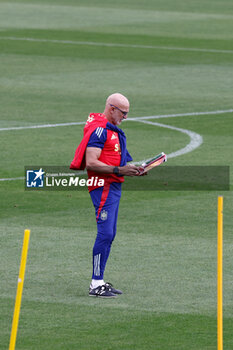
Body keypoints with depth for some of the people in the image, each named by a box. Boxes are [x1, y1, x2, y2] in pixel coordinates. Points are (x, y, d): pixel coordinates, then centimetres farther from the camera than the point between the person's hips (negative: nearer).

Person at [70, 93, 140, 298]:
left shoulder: (113, 130, 19)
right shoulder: (99, 130, -14)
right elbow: (91, 163, -21)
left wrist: (132, 169, 14)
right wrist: (119, 170, -24)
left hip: (114, 187, 11)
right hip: (103, 187, -11)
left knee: (109, 235, 11)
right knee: (105, 233, -14)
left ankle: (99, 281, 16)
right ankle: (96, 284, -13)